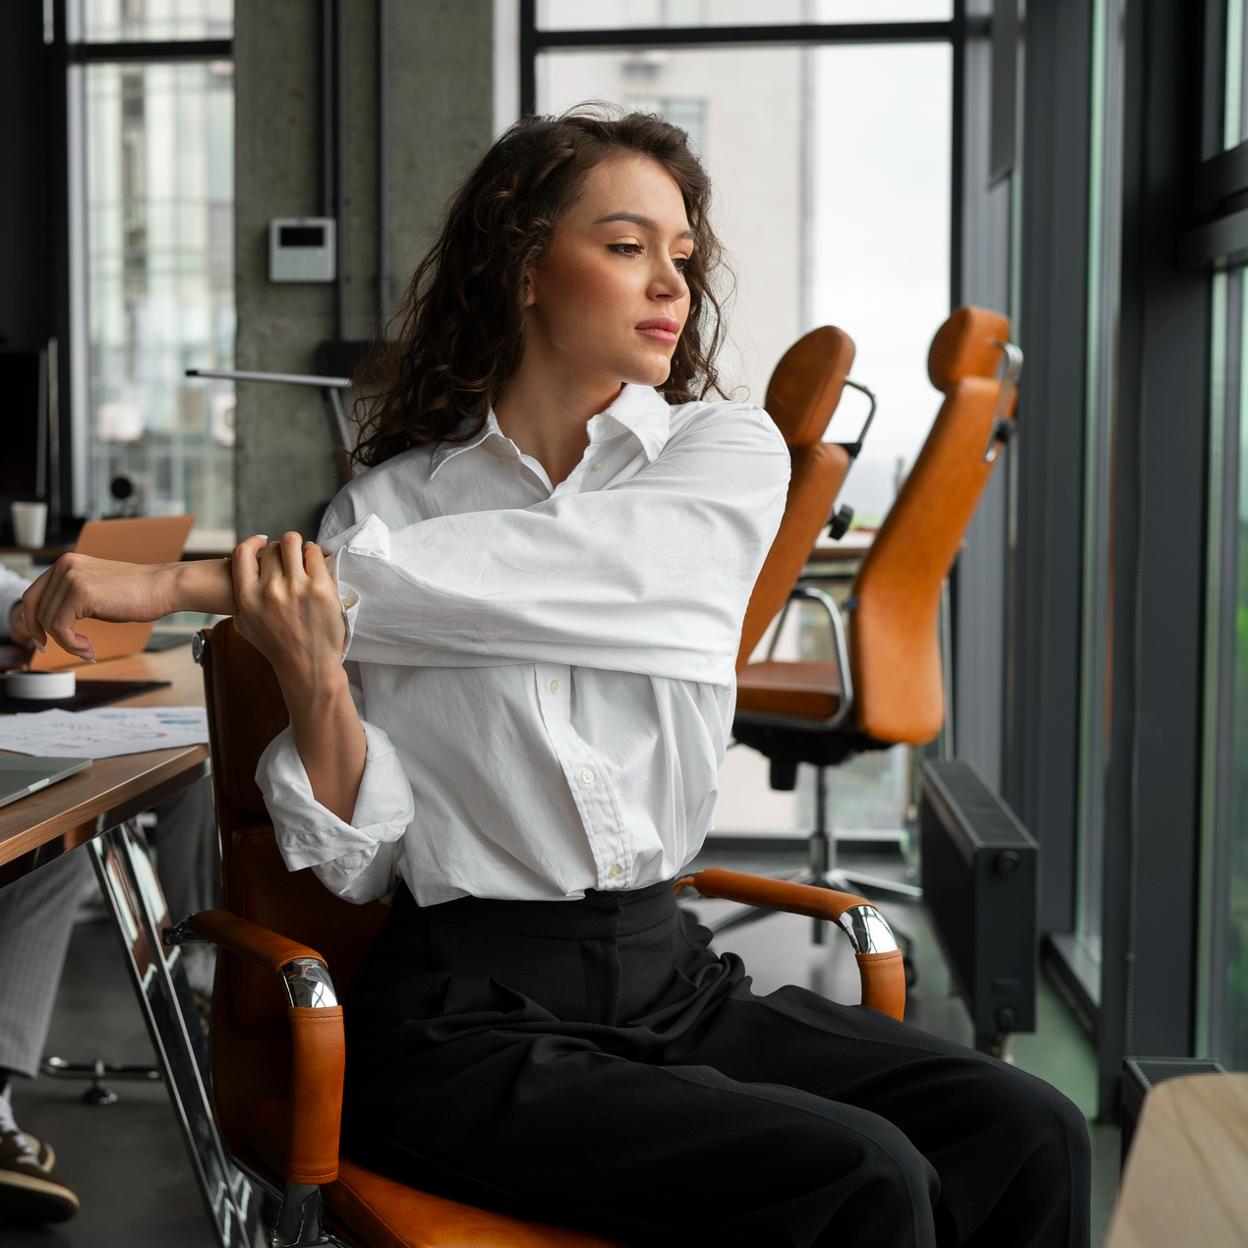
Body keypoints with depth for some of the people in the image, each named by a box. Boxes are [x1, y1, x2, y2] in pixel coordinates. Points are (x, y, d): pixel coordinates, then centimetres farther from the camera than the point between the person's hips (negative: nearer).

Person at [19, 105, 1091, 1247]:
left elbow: (545, 571, -16)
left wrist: (192, 583, -18)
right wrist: (311, 681, -21)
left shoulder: (729, 455, 5)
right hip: (467, 1015, -3)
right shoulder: (386, 507, 4)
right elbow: (359, 861, 0)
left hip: (673, 980, 3)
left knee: (1029, 1136, -17)